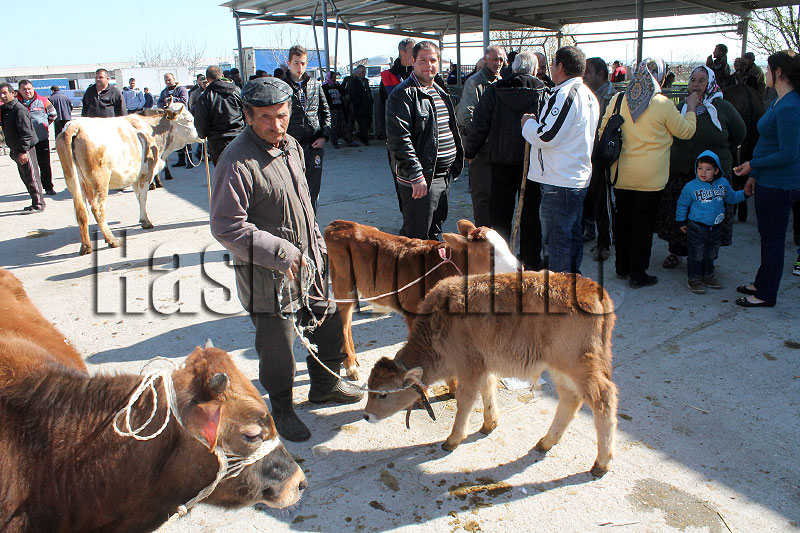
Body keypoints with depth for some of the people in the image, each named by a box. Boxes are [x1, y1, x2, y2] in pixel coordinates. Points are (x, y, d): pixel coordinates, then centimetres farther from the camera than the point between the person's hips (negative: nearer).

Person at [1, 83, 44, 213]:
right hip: (16, 149, 9)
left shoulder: (19, 109, -15)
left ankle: (38, 204, 1)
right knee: (25, 177, 13)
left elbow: (26, 132, -20)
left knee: (31, 177, -5)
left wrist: (23, 151, -23)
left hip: (26, 149, -9)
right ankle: (36, 203, 21)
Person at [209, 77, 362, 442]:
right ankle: (281, 410, 29)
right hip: (268, 275, -8)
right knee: (277, 346, 5)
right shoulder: (238, 161, -21)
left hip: (307, 262, 8)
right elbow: (226, 227, -23)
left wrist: (316, 243, 17)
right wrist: (282, 253, -25)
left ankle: (324, 385, 43)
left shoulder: (290, 146, 6)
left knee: (329, 322, 19)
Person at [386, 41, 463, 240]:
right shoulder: (404, 94, -12)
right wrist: (416, 176, -25)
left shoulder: (440, 92, 17)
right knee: (417, 236, -4)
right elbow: (398, 139, -20)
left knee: (435, 233, 18)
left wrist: (455, 165, 19)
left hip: (444, 176, 9)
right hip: (420, 179, -9)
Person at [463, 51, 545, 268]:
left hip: (501, 161, 0)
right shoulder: (542, 92, -4)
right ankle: (531, 262, 17)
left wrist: (469, 151, 10)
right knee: (531, 212, 9)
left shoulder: (494, 90, -3)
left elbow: (479, 125, -3)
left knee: (500, 211, 9)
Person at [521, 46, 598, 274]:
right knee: (573, 234, 18)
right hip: (580, 177, 10)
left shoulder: (564, 94, -17)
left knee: (556, 237, -2)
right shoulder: (588, 95, 15)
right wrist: (537, 122, 20)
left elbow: (547, 136, -21)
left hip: (558, 181, -10)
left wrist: (528, 123, -2)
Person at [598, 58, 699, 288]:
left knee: (623, 220, 15)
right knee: (643, 224, 4)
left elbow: (603, 131, 7)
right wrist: (691, 108, 18)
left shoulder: (617, 100, -1)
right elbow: (686, 131, 2)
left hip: (621, 174, 4)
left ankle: (622, 268, 27)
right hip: (650, 178, -4)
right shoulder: (663, 104, -11)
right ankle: (637, 275, 10)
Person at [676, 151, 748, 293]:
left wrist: (745, 193, 5)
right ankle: (694, 279, 13)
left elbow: (731, 197, 19)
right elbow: (682, 205, 1)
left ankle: (708, 276, 33)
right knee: (696, 255, 1)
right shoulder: (690, 187, -11)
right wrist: (681, 222, 6)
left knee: (710, 254, 18)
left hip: (716, 228, 4)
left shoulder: (723, 183, 1)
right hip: (697, 228, -4)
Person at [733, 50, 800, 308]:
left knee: (773, 239, 1)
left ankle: (766, 295, 12)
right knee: (768, 236, 19)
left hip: (779, 186, -10)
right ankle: (762, 283, 33)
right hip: (769, 181, 10)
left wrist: (753, 165, -14)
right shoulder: (779, 102, 12)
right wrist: (754, 175, 18)